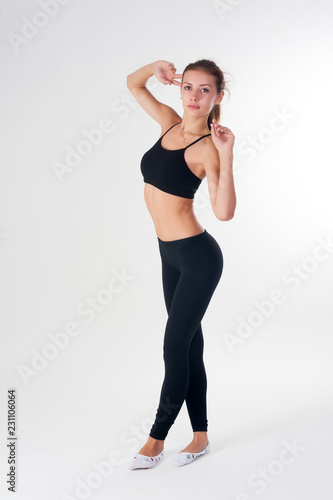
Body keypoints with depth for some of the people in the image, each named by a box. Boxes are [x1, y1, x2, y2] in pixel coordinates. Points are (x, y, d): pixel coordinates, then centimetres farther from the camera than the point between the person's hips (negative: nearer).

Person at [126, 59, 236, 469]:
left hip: (198, 257, -8)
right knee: (189, 347, 14)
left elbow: (224, 212, -28)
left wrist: (227, 155, -31)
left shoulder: (207, 147, -15)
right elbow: (133, 84, 18)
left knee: (175, 349, 1)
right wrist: (156, 67, -1)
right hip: (171, 255, 8)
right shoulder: (170, 123, 5)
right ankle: (200, 437, 26)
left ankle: (156, 439, 17)